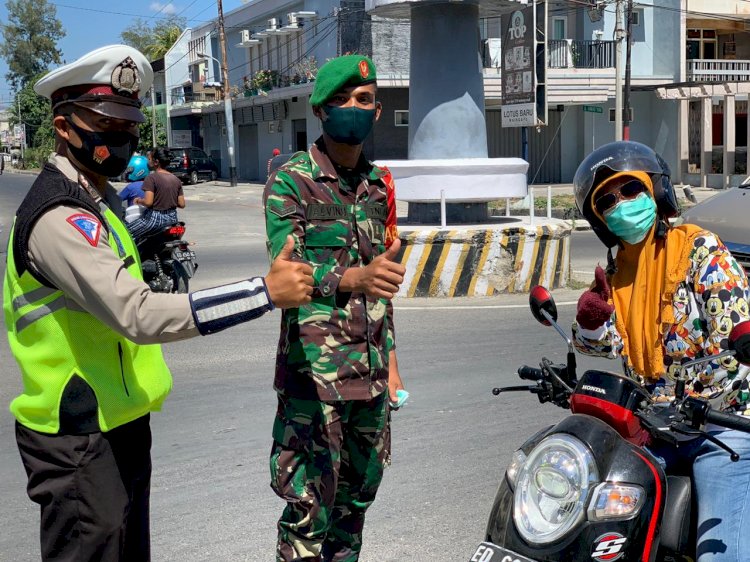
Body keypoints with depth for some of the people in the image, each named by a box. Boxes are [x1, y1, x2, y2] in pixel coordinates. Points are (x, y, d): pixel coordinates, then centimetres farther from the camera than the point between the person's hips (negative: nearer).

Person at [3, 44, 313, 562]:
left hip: (120, 423, 10)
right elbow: (141, 315, -33)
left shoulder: (98, 199, 11)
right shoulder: (59, 219, -22)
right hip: (81, 442, -10)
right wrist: (265, 291, -33)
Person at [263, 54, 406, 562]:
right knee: (309, 507, -4)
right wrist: (352, 278, -37)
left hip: (370, 369, 6)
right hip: (313, 369, -6)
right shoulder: (290, 180, -6)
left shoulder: (379, 183, 13)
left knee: (357, 493, 16)